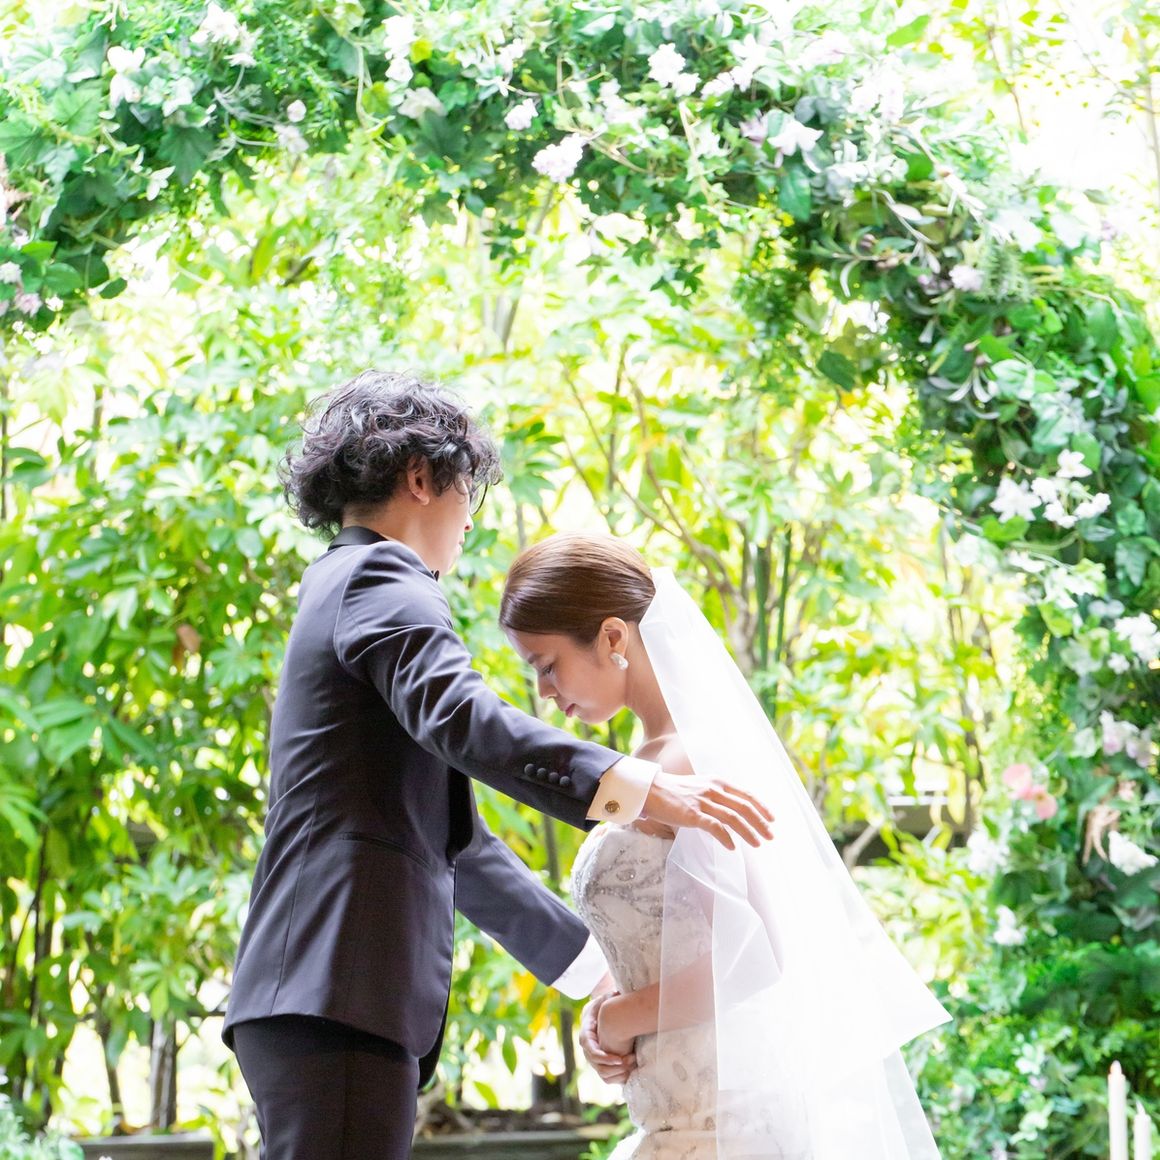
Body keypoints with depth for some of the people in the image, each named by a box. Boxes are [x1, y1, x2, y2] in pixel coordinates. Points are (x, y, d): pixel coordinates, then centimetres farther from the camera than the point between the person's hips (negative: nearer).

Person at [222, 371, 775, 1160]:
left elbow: (448, 837, 32)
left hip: (315, 997, 10)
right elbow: (459, 718, -22)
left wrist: (586, 961, 33)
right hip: (338, 995, -10)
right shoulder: (379, 580, 0)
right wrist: (637, 788, -30)